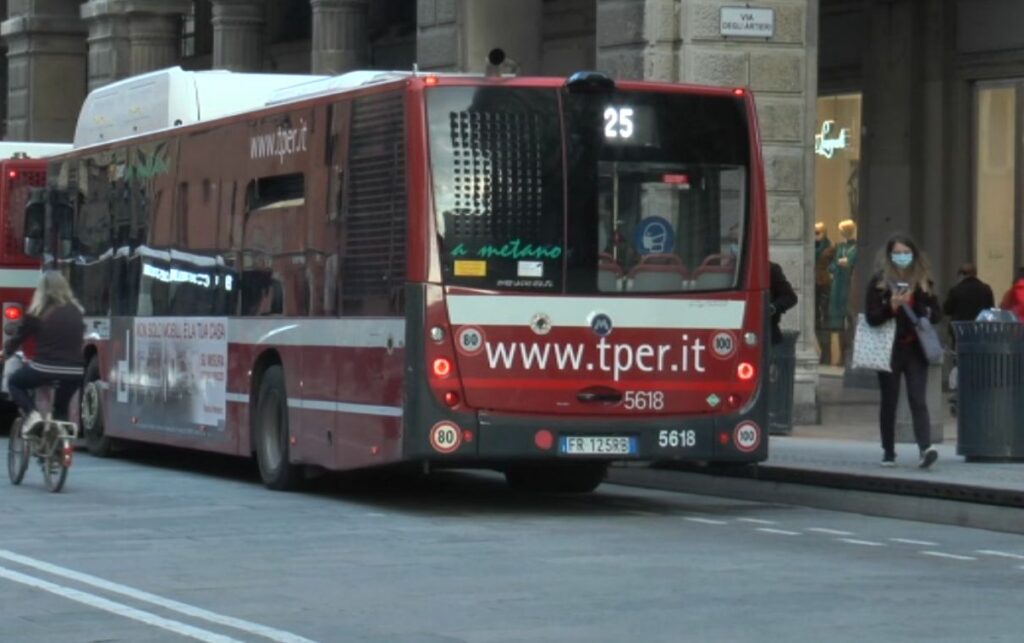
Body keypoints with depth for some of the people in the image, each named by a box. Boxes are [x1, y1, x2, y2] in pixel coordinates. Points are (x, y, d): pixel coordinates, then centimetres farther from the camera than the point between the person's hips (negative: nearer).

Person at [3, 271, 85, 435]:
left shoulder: (37, 313, -1)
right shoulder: (75, 311, 9)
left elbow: (19, 337, 10)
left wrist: (5, 352, 30)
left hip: (45, 367, -4)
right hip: (74, 370, 4)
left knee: (15, 383, 22)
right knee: (62, 406, 28)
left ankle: (31, 414, -2)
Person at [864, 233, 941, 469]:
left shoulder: (923, 282, 8)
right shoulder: (879, 282, 1)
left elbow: (937, 314, 10)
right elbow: (871, 317, -6)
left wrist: (923, 314, -11)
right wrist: (892, 306, -21)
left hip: (916, 350, 1)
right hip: (889, 350, -1)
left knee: (917, 399, -10)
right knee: (889, 401, 7)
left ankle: (926, 447, -23)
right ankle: (888, 452, 16)